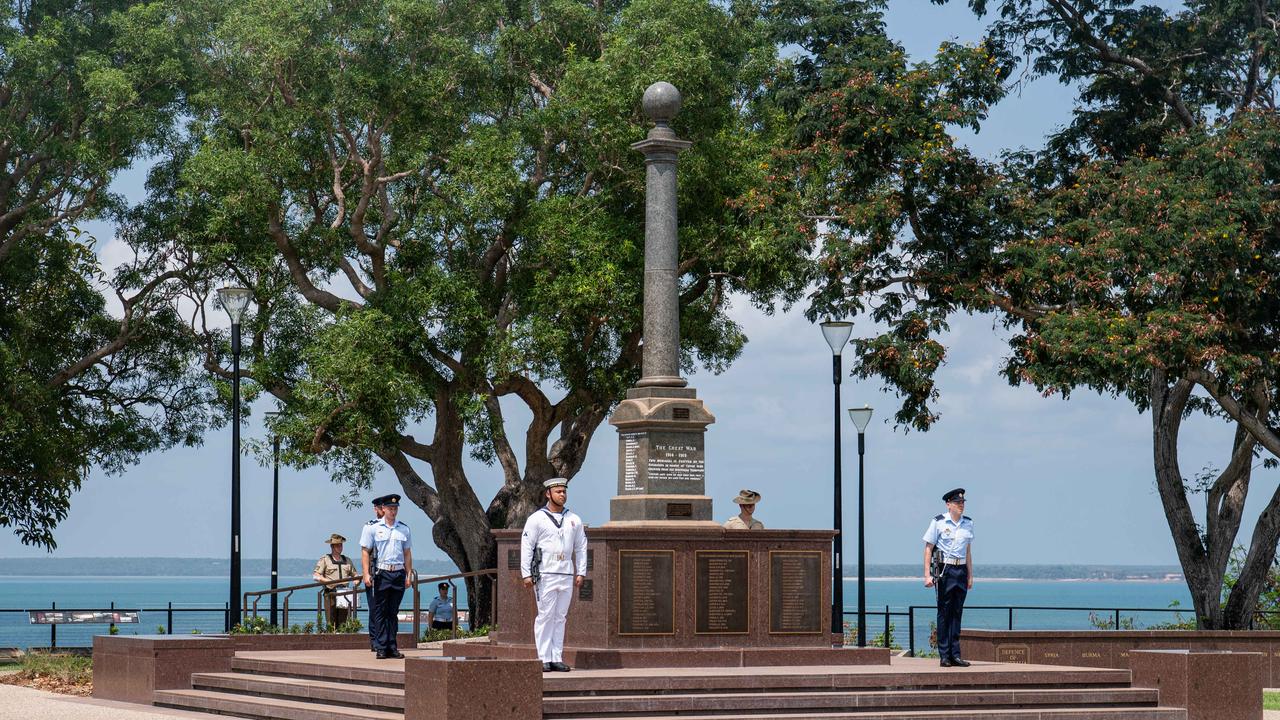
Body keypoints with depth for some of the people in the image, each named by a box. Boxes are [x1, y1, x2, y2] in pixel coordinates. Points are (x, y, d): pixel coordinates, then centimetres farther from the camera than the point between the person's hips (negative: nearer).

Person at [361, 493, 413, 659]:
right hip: (381, 573, -3)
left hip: (399, 573, 3)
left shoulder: (404, 529, 13)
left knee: (393, 612, 7)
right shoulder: (372, 528, 2)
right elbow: (365, 552, -1)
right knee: (380, 612, -2)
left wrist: (409, 574, 11)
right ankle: (381, 648, -2)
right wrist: (366, 574, -9)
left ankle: (392, 647, 9)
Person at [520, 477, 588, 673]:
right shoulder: (536, 519, 0)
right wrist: (526, 574, -7)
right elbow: (526, 546, -1)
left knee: (560, 617, 5)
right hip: (545, 575, -4)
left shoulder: (574, 520, 13)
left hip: (566, 576, 4)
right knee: (545, 616, -7)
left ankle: (557, 658, 7)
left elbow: (581, 547, 18)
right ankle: (544, 659, -5)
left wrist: (581, 572, 10)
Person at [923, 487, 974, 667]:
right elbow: (928, 549, -3)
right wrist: (927, 575, -9)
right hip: (945, 570, -5)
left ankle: (955, 655, 7)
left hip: (961, 570, 5)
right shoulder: (938, 522, -3)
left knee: (957, 612, 5)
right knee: (944, 612, -3)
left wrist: (970, 575, 15)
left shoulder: (968, 523, 11)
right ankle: (945, 656, 0)